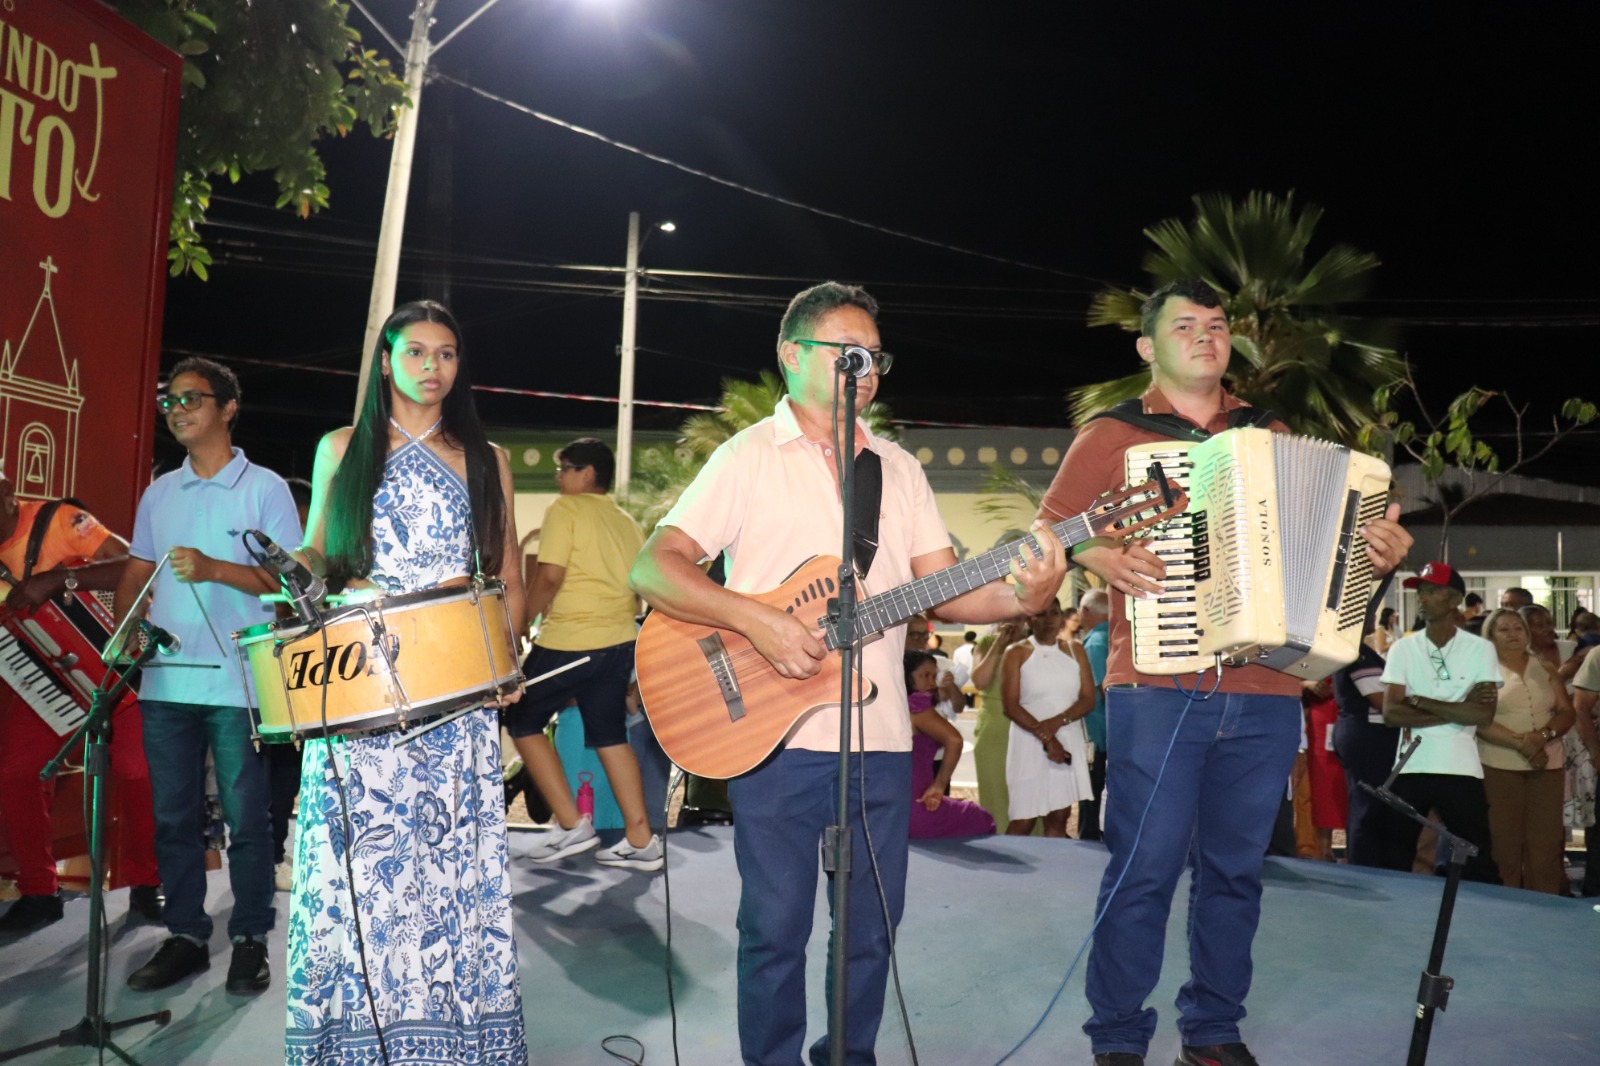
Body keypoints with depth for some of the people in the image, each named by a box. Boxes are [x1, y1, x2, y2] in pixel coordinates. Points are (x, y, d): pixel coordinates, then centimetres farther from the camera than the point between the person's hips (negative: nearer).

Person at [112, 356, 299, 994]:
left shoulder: (264, 488, -1)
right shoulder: (158, 494, 15)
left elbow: (290, 579, -8)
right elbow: (137, 573, 18)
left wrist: (214, 570, -21)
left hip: (239, 684, -5)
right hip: (165, 683, 5)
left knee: (246, 820, 2)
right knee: (173, 818, 10)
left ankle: (250, 941, 14)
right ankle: (186, 937, 22)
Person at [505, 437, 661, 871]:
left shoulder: (566, 509, -5)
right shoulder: (627, 523, 16)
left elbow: (550, 577, -15)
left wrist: (523, 620, -1)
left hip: (568, 642, -7)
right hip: (619, 642, 7)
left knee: (522, 721, 10)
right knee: (610, 735, 14)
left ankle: (571, 825, 7)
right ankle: (641, 840, 11)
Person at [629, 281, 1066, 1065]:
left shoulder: (898, 467, 13)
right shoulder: (749, 456, -2)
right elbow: (652, 567, -10)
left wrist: (1021, 596, -12)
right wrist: (757, 619, -23)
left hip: (883, 738, 5)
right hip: (776, 734, -4)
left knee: (873, 928, 13)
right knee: (776, 929, 4)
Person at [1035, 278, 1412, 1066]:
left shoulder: (1274, 437, 17)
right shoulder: (1111, 436, 4)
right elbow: (1047, 533, 3)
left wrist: (1381, 553, 2)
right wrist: (1100, 557, -15)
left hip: (1266, 697, 4)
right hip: (1157, 690, -4)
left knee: (1236, 870, 11)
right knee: (1145, 870, -3)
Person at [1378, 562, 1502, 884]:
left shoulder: (1481, 649, 0)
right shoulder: (1403, 648, 3)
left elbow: (1483, 715, -11)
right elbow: (1391, 712, -8)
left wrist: (1418, 702, -11)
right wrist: (1458, 709, -11)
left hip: (1462, 771, -1)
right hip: (1410, 769, 2)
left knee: (1479, 863, 4)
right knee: (1395, 861, 8)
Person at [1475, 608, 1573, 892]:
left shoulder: (1544, 668, 13)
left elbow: (1566, 711, 8)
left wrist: (1543, 735, -11)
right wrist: (1519, 742, -18)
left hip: (1547, 765, 4)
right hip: (1499, 767, -3)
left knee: (1545, 844, 2)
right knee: (1504, 844, -3)